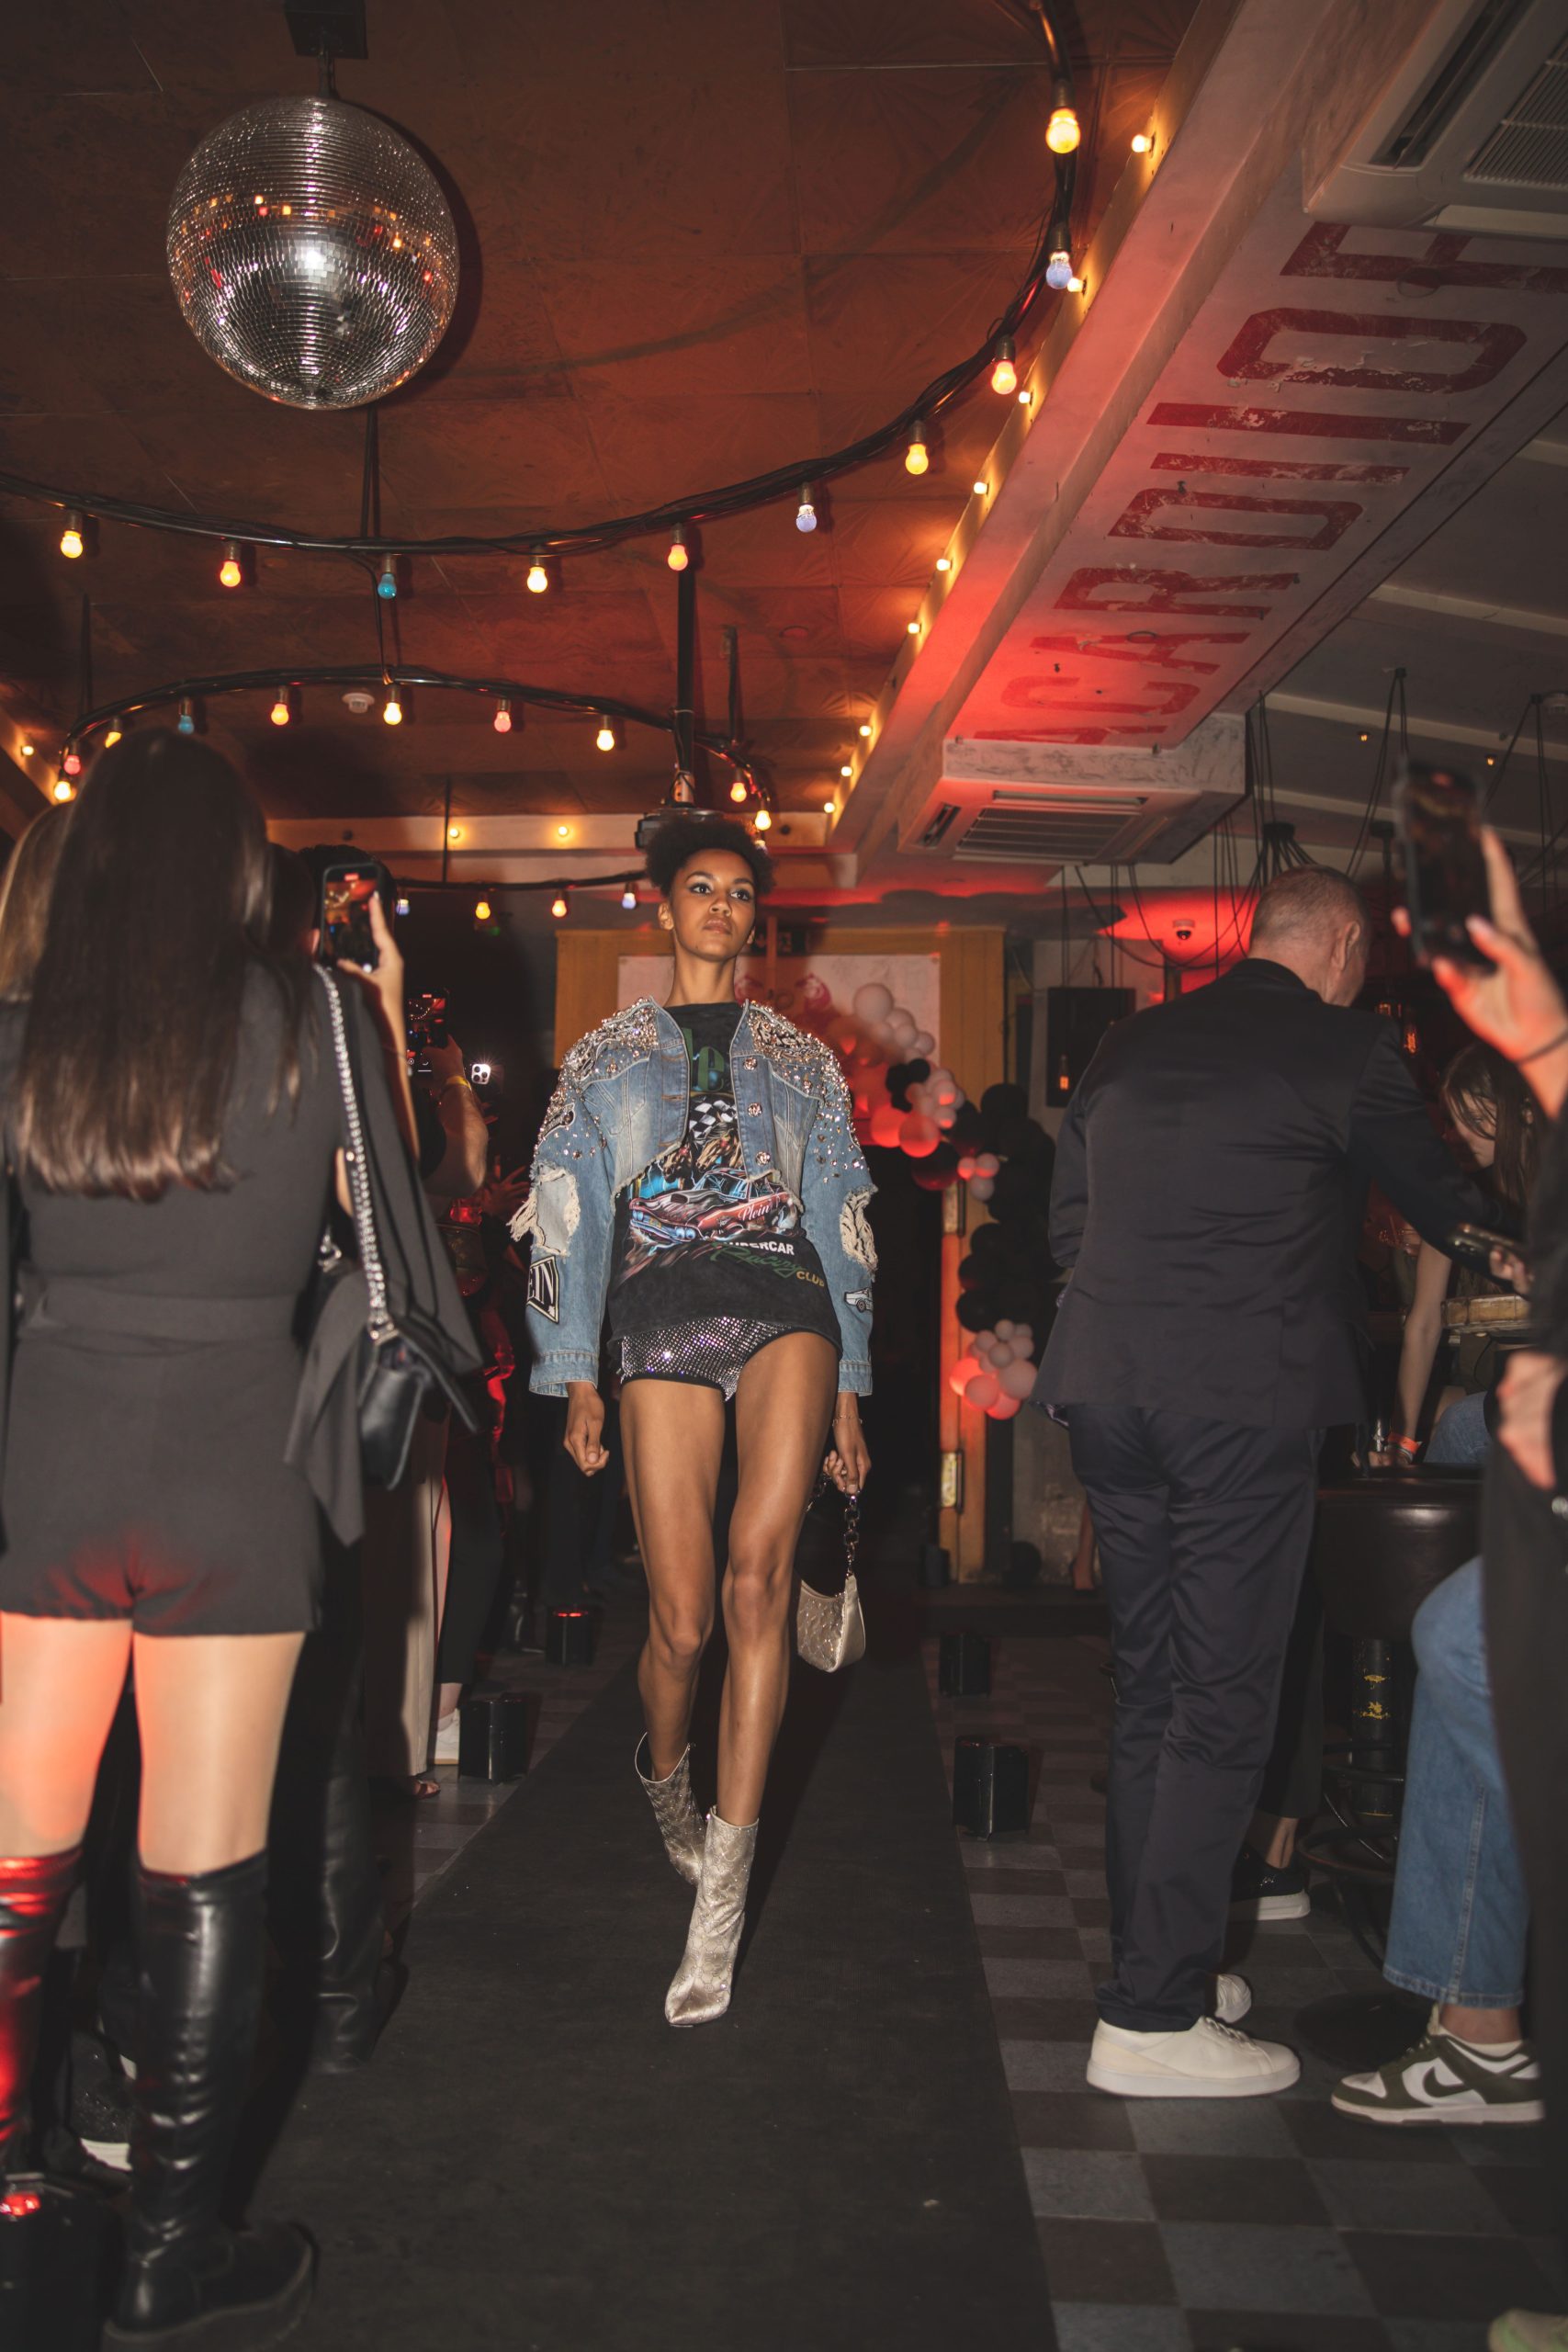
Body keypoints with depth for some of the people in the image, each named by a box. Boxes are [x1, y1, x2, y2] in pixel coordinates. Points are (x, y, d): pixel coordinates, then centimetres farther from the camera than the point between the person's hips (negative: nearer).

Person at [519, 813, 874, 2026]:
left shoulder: (801, 1060, 21)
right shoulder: (605, 1059, 18)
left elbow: (843, 1219, 19)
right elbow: (566, 1219, 12)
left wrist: (849, 1389, 13)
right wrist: (577, 1381, 3)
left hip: (783, 1304, 0)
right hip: (663, 1321, 0)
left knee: (759, 1570, -23)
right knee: (682, 1621, -3)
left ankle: (721, 1890, -19)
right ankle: (666, 1772, 33)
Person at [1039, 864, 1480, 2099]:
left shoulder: (1130, 1046, 14)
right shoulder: (1347, 1048, -2)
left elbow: (1067, 1224, 18)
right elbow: (1447, 1209, 11)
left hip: (1108, 1386, 6)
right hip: (1247, 1396, -6)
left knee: (1149, 1686, 16)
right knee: (1222, 1703, 0)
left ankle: (1156, 1960, 27)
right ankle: (1153, 2018, 4)